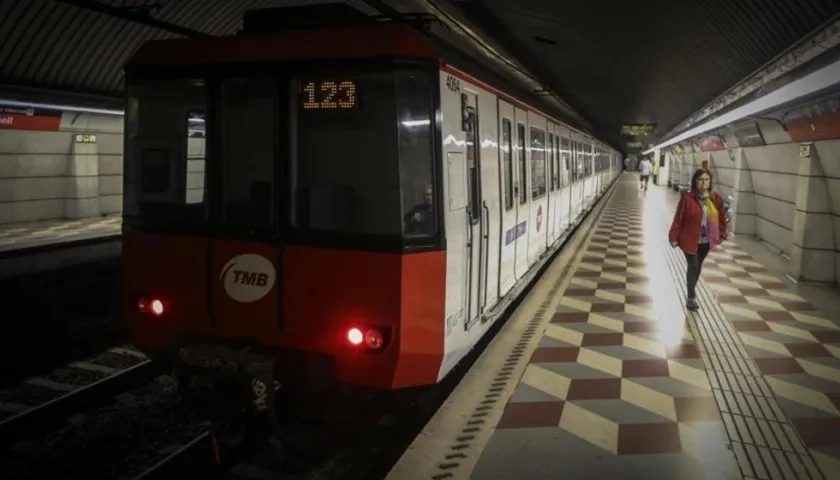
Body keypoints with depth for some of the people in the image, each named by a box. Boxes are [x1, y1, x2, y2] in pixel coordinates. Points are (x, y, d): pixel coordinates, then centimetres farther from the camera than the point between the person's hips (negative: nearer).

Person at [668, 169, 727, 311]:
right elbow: (678, 219, -12)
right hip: (690, 240, -4)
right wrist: (674, 237, -11)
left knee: (698, 266, 18)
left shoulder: (716, 198, -3)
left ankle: (691, 290, 38)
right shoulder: (688, 198, -15)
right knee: (693, 266, -5)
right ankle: (691, 297, 7)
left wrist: (721, 235, 6)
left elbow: (721, 217, 7)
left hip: (706, 240, 4)